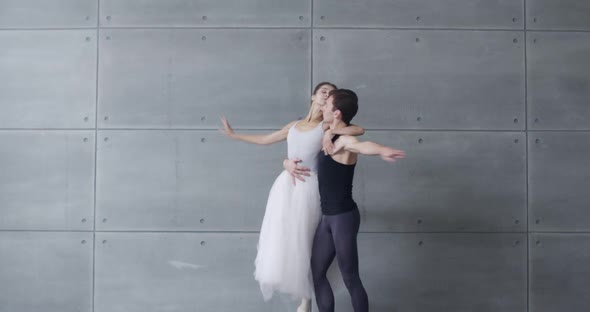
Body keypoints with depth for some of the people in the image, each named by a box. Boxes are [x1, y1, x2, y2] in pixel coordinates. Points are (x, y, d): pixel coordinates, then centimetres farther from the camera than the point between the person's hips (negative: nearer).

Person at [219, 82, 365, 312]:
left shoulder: (327, 126, 3)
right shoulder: (293, 125, 16)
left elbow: (360, 130, -12)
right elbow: (264, 139, 27)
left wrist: (332, 132, -19)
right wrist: (233, 134, 35)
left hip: (308, 189, -4)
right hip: (285, 186, 4)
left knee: (303, 244, 1)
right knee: (280, 240, 2)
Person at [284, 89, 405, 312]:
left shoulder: (344, 141, -17)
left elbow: (362, 145, -41)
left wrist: (382, 151, -64)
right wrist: (288, 163, -1)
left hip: (344, 217, -9)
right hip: (327, 217, 9)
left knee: (350, 279, -1)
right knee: (316, 273, 13)